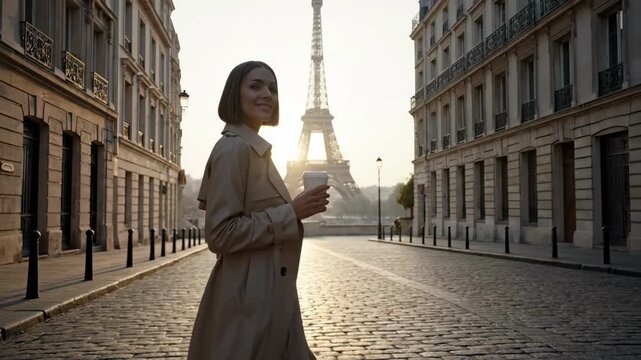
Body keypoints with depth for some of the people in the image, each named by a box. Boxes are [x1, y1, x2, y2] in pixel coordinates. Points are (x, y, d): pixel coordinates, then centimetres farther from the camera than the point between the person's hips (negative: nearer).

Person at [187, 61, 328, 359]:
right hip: (248, 298, -9)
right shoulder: (234, 148, -15)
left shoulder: (257, 149, 13)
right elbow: (221, 235, -21)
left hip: (268, 294, 9)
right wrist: (292, 212, -20)